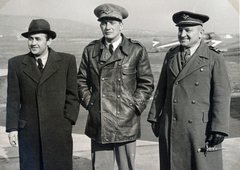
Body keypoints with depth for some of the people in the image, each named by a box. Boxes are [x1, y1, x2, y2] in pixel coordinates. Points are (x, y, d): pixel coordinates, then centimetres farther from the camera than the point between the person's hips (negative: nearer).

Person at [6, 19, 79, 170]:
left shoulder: (67, 61, 2)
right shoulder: (16, 64, 6)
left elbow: (73, 95, 4)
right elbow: (13, 99, 5)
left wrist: (68, 121, -4)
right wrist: (12, 128, 0)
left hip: (59, 132, -1)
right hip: (28, 132, 1)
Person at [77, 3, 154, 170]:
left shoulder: (137, 51, -1)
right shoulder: (90, 50, 7)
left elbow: (147, 83, 2)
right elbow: (82, 80, 14)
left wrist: (134, 106, -5)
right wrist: (88, 102, 4)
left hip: (126, 123, -2)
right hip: (98, 123, 2)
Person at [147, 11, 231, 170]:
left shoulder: (214, 58, -4)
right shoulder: (171, 55, 9)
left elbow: (222, 95, -8)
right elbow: (162, 89, 11)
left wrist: (219, 128, -14)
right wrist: (155, 117, 9)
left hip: (201, 128, -4)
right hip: (171, 128, 4)